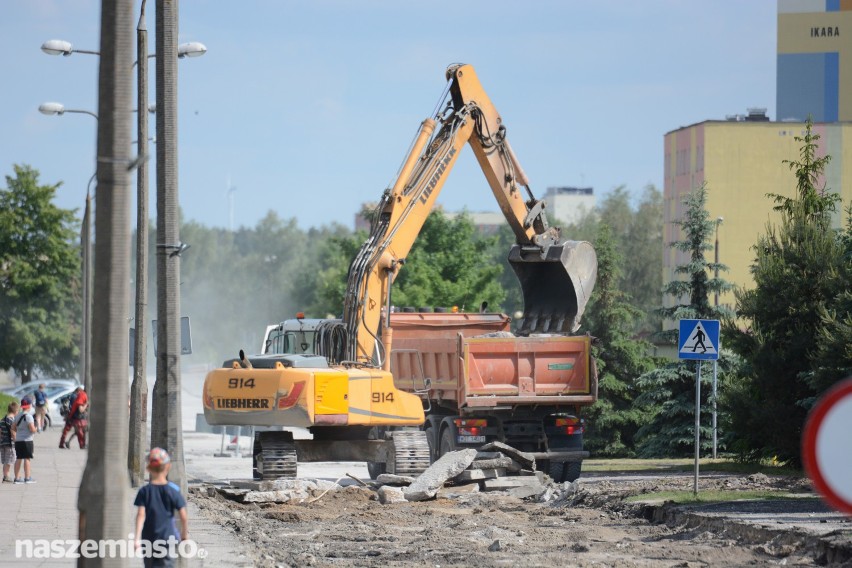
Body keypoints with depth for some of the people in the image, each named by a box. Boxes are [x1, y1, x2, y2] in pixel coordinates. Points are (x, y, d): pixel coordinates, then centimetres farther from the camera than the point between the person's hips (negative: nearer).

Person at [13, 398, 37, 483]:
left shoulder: (18, 416, 11)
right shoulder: (28, 416, -13)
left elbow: (13, 428, 13)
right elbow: (32, 429, -19)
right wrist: (35, 429, 1)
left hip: (18, 440, 7)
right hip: (27, 440, -7)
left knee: (18, 459, 9)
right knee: (27, 459, -3)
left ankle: (17, 477, 10)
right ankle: (27, 477, -3)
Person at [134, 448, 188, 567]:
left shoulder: (144, 491, -4)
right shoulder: (173, 491, -5)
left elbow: (141, 515, -13)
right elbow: (183, 517, -3)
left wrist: (137, 538, -15)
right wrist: (185, 535, 12)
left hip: (149, 539, 1)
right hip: (168, 538, -1)